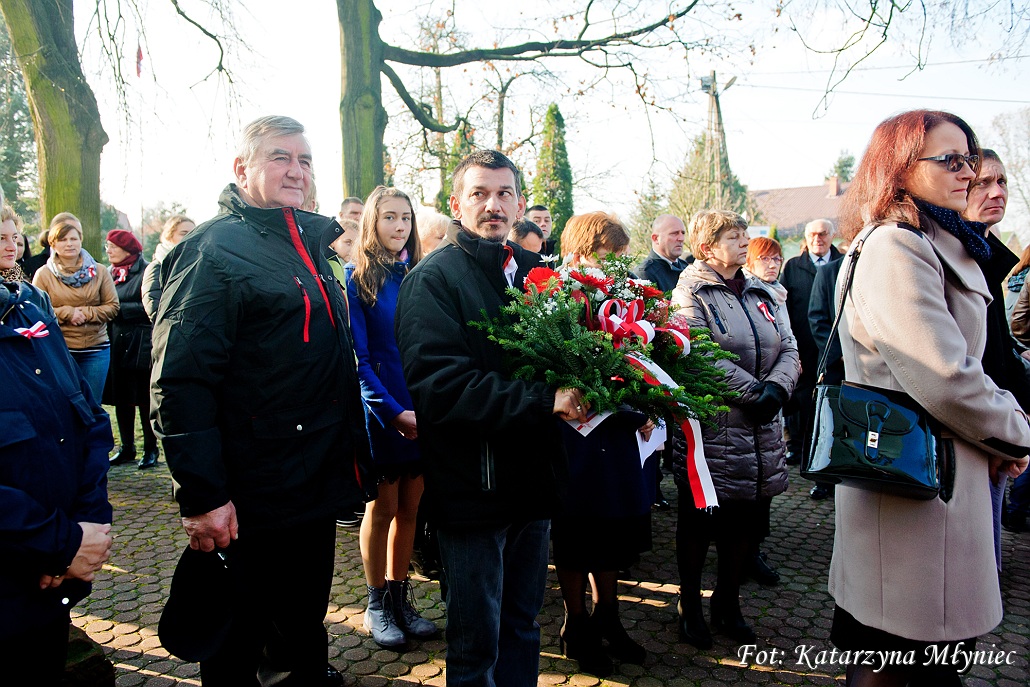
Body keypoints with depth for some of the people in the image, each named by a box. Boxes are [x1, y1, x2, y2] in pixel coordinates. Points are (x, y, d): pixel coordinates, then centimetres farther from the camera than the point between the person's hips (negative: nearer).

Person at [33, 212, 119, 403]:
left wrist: (85, 313, -11)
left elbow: (113, 306, 2)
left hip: (96, 350, 1)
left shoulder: (99, 271, 5)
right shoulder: (43, 275, 1)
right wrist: (67, 313, -14)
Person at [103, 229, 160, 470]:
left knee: (145, 399, 1)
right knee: (121, 399, 9)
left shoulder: (146, 272, -7)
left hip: (141, 346, -6)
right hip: (117, 343, 6)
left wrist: (120, 309, -13)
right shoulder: (111, 273, 13)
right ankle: (126, 448, 19)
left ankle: (151, 449, 11)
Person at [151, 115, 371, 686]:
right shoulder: (211, 250, -13)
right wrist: (201, 496, -23)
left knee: (305, 629, 24)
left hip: (317, 488, 8)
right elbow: (180, 381, -20)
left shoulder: (310, 239, 12)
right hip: (252, 501, -8)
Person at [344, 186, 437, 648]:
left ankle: (400, 597, 26)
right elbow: (357, 357, -11)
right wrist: (394, 412, -19)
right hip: (380, 412, -4)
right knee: (383, 508, 7)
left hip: (423, 412, 4)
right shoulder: (356, 278, -5)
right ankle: (376, 603, 24)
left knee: (409, 508, 12)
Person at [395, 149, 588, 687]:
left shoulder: (534, 271, 10)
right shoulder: (433, 277, -9)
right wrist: (542, 400, -27)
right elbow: (438, 382, -22)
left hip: (533, 476, 6)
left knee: (523, 625, 21)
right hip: (473, 483, -5)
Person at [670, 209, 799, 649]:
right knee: (699, 520, 7)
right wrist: (752, 392, -18)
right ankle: (689, 604, 26)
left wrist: (776, 388, -10)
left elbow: (788, 349, 8)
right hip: (712, 429, -6)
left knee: (747, 521, 14)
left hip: (761, 431, 7)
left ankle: (727, 602, 32)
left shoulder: (760, 294, 15)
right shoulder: (690, 294, -8)